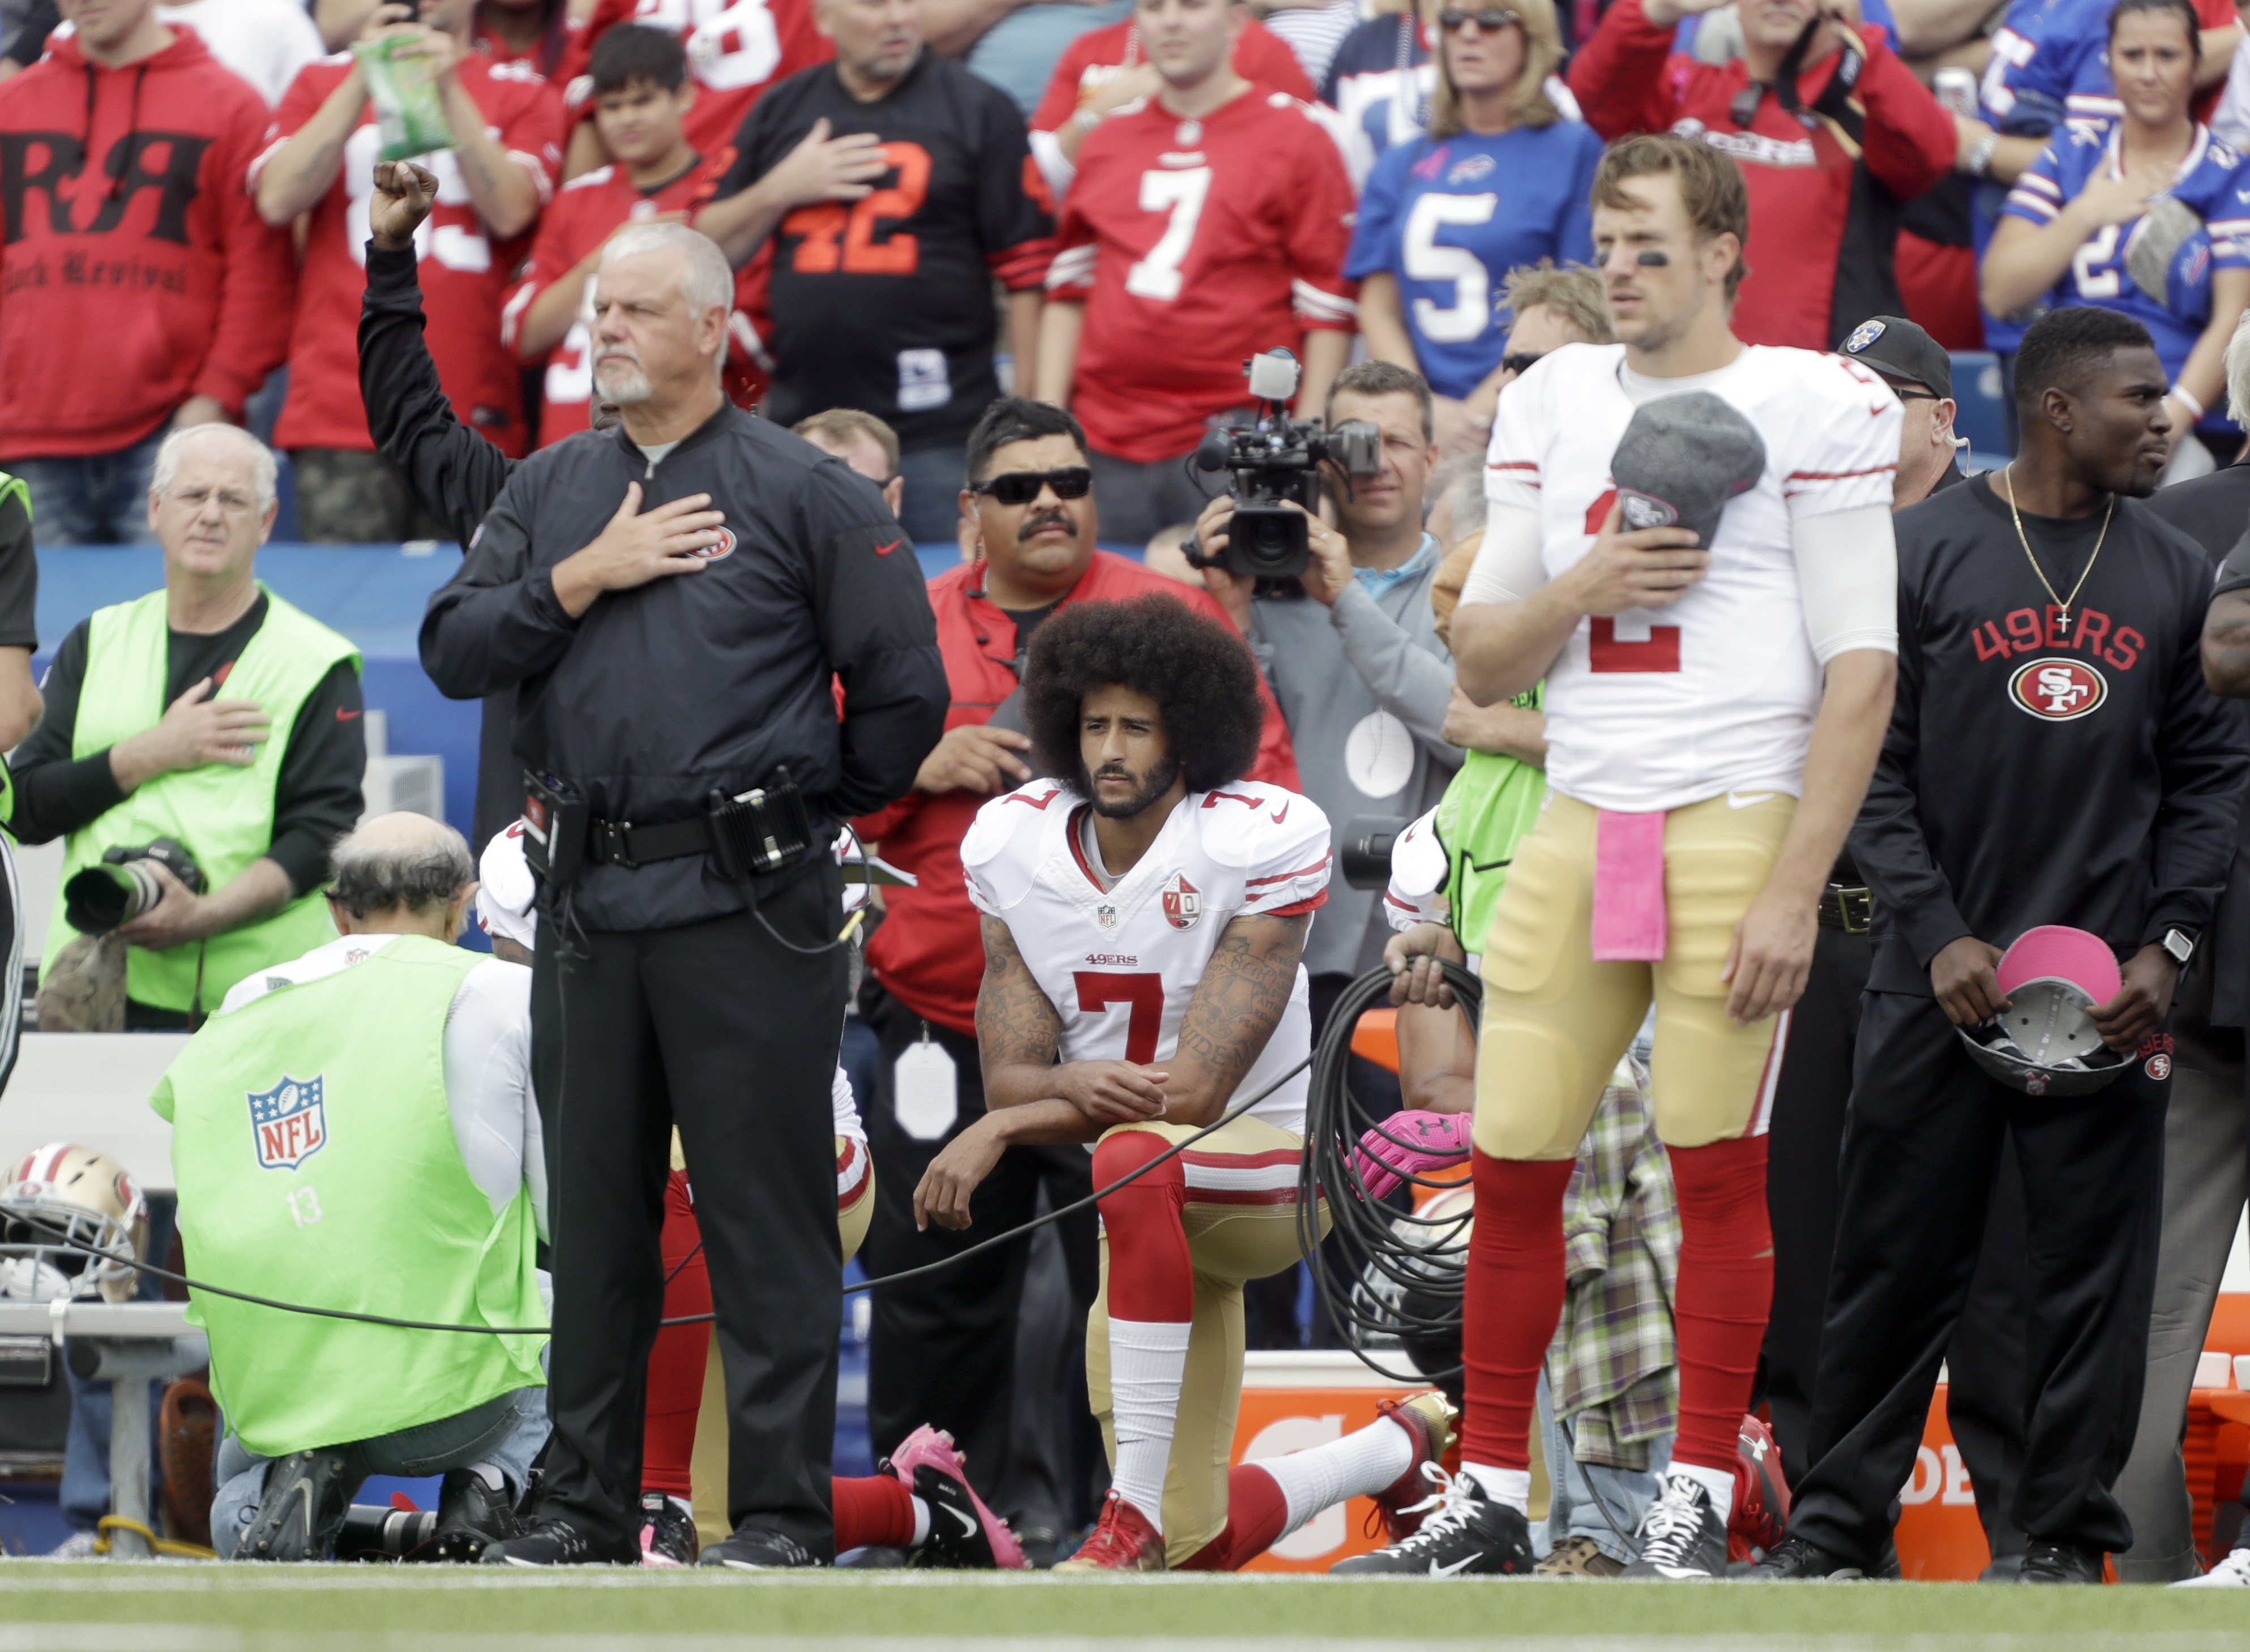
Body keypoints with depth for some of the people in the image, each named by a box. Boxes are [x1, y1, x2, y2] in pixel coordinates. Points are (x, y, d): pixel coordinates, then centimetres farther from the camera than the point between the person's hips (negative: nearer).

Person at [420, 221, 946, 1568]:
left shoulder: (804, 491, -1)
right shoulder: (552, 490, 14)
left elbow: (906, 691, -1)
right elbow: (454, 651, 5)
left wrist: (805, 804, 7)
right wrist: (585, 576, -6)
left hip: (744, 904, -5)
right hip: (590, 901, 5)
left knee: (767, 1216, -5)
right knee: (597, 1214, 10)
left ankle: (782, 1510, -3)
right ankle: (588, 1504, 16)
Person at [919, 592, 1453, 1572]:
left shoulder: (1263, 840, -18)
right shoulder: (1014, 843, -2)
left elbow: (1197, 1087, -22)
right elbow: (1008, 1078, -6)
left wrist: (1000, 1131, -23)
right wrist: (1074, 1085, -30)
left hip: (1265, 1168, -6)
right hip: (1156, 1230, 6)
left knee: (1135, 1155, -42)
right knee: (1199, 1548, 4)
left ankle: (1136, 1517, -38)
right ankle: (1399, 1447, 37)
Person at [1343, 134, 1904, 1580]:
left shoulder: (1814, 409, -2)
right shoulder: (1552, 405, 15)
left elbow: (1861, 671, -5)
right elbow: (1482, 663, 17)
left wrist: (1795, 890, -12)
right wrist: (1582, 584, -5)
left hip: (1738, 824, -5)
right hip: (1577, 825, 5)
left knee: (1718, 1165, -5)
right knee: (1512, 1164, 1)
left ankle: (1699, 1505, 2)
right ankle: (1491, 1503, 8)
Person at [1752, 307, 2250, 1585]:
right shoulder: (1926, 554, 0)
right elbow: (1873, 762, -1)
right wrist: (1939, 936, -9)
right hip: (1943, 980, -2)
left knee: (2094, 1271, 0)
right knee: (1899, 1260, 2)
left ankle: (2066, 1537, 7)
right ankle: (1837, 1525, 10)